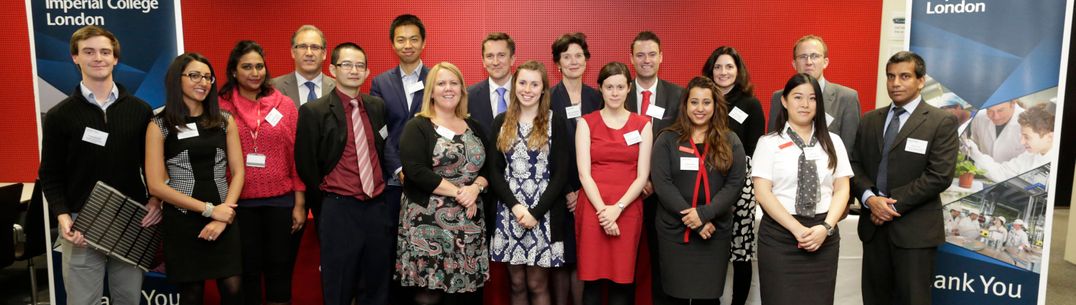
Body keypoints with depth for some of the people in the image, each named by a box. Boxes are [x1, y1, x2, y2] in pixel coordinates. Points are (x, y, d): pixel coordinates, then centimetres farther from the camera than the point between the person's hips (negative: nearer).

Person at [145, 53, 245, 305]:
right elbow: (156, 186, -6)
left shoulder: (224, 120, 6)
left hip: (223, 219, 2)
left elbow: (238, 172, 5)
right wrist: (209, 209, -11)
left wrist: (224, 214, -9)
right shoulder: (159, 126, -1)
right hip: (182, 221, -1)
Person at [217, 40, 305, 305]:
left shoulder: (285, 105, 2)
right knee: (247, 271, 12)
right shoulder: (221, 107, 0)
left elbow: (297, 156, 2)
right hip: (240, 202, -1)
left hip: (282, 201, 1)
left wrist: (299, 203, 0)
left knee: (280, 270, 9)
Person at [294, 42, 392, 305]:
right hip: (339, 211, -4)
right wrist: (326, 202, 4)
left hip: (378, 207, 4)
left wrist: (381, 192, 13)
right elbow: (305, 165, -3)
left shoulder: (377, 106, 8)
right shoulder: (314, 111, -7)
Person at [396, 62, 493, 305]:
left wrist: (476, 188, -10)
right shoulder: (417, 127, -1)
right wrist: (458, 192, -15)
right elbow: (416, 171, -14)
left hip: (469, 222, 5)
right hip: (428, 222, -4)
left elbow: (489, 167, 11)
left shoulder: (474, 127, 15)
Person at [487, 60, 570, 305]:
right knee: (517, 285, 9)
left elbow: (561, 174, -4)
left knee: (537, 285, 2)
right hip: (508, 213, 3)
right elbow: (494, 170, 5)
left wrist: (536, 212, -13)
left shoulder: (556, 122, 0)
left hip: (544, 215, -2)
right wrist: (515, 206, -9)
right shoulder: (501, 121, 8)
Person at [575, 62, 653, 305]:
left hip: (628, 209, 1)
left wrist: (617, 208, -11)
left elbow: (643, 176, 2)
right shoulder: (586, 123, 6)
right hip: (592, 208, 0)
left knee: (622, 280, 3)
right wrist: (603, 210, -12)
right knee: (592, 279, 2)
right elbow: (584, 173, -2)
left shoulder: (643, 125, 8)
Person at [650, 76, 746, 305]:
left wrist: (704, 213, -17)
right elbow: (661, 183, -8)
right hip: (674, 230, -1)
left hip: (715, 232, 1)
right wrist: (691, 218, -16)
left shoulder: (731, 142, 6)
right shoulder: (667, 140, 2)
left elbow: (735, 184, -4)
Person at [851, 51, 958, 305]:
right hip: (874, 224, 5)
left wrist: (894, 205, -14)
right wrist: (869, 198, -10)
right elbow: (855, 165, 9)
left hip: (915, 228, -4)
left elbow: (939, 176, -12)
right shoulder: (869, 120, 12)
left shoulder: (941, 122, -3)